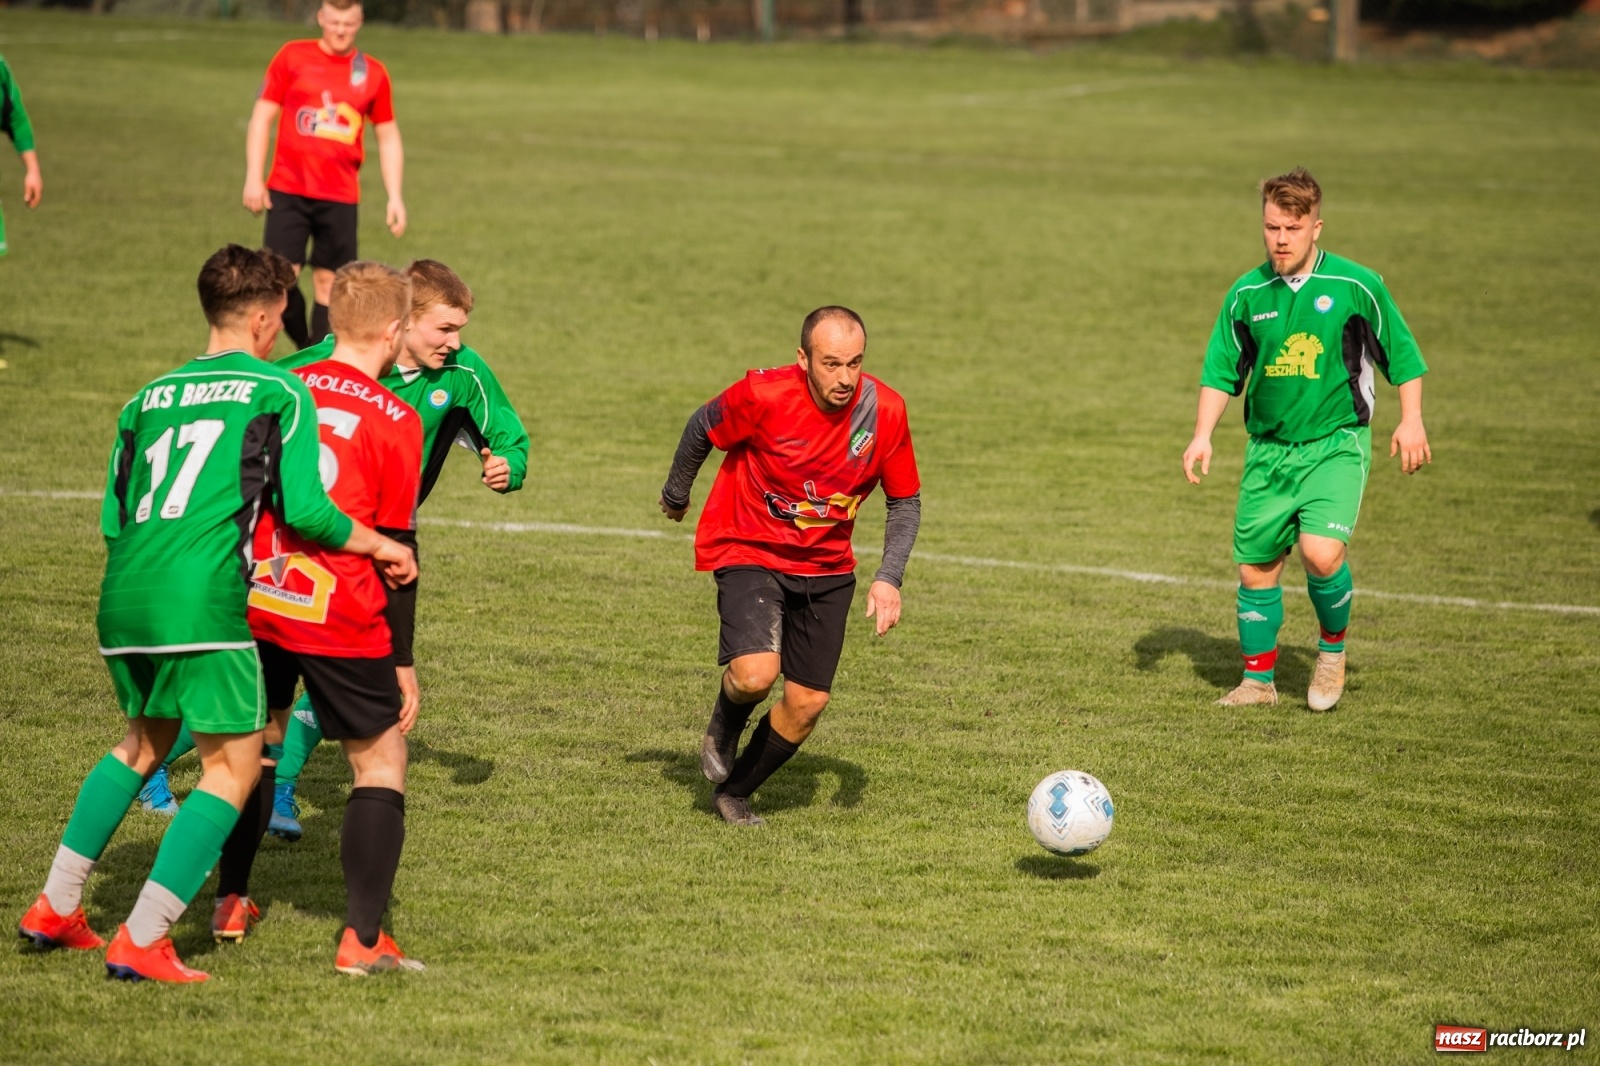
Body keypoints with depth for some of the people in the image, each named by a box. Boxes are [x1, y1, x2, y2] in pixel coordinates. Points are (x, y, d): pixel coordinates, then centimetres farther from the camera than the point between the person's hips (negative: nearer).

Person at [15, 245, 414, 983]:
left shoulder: (150, 397, 19)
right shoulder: (279, 392, 3)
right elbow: (303, 509, -5)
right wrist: (382, 547, 10)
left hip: (123, 594, 7)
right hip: (203, 599, -7)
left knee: (145, 740, 28)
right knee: (234, 765, 4)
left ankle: (55, 908, 28)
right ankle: (142, 942, -4)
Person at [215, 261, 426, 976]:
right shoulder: (394, 421, -8)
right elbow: (395, 550, -6)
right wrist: (402, 660, 1)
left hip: (256, 602, 5)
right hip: (342, 620, -5)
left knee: (255, 740, 25)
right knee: (380, 759, 6)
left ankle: (230, 903, 31)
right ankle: (363, 938, -3)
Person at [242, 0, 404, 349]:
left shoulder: (373, 73, 8)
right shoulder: (293, 57, 3)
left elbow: (388, 138, 14)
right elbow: (262, 116, 5)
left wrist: (394, 198, 6)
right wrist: (253, 177, -3)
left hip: (340, 198, 1)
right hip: (288, 190, -1)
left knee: (328, 282, 2)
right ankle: (303, 348, 8)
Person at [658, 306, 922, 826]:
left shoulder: (884, 411, -13)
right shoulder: (764, 396, -23)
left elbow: (906, 501, 0)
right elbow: (702, 428, -2)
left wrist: (889, 578, -13)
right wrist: (676, 495, 14)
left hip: (826, 566, 4)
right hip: (749, 550, -4)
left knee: (808, 702, 2)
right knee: (756, 674, -27)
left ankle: (734, 793, 28)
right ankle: (724, 727, 10)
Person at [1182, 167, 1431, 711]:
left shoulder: (1356, 286, -7)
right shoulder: (1247, 294, 1)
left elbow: (1402, 355, 3)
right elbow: (1221, 370, 8)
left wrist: (1410, 421, -5)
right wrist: (1203, 435, -2)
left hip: (1336, 445, -4)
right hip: (1268, 449, 4)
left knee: (1321, 553, -22)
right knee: (1256, 569, 5)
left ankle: (1332, 648, 5)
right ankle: (1258, 680, 22)